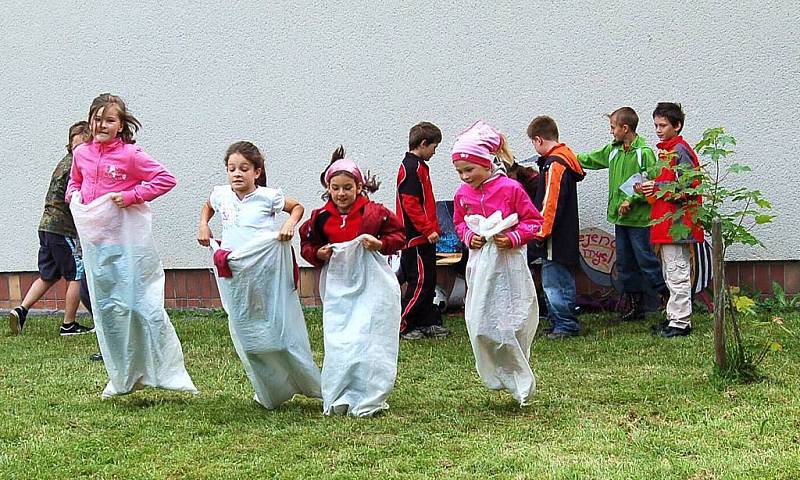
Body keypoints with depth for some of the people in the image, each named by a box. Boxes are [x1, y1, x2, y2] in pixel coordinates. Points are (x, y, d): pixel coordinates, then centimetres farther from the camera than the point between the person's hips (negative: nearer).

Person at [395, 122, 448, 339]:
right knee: (420, 282, -6)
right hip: (417, 237, -10)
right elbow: (411, 205, -21)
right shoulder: (412, 168, -16)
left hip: (423, 237, 10)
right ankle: (402, 326, 0)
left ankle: (429, 323, 20)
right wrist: (428, 230, -20)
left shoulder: (418, 166, 16)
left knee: (428, 281, 14)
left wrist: (433, 228, 20)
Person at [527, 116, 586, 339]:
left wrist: (541, 233, -18)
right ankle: (564, 324, 23)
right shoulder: (565, 158, 14)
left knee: (554, 282, -5)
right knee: (562, 280, 16)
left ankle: (565, 325, 0)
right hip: (566, 237, 11)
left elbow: (551, 203, -21)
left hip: (556, 238, -11)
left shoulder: (554, 164, -18)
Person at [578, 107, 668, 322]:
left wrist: (631, 201, -19)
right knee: (624, 263, 12)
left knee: (646, 260, -7)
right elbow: (590, 159, 24)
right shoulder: (613, 150, 9)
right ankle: (635, 306, 20)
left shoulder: (644, 152, -13)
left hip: (639, 218, -8)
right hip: (620, 218, 8)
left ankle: (669, 296, 4)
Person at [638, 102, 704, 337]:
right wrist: (650, 188, 10)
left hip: (677, 221, -11)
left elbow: (686, 187, -20)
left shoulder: (679, 150, -12)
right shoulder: (666, 150, 19)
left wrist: (656, 187, -16)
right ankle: (674, 318, 22)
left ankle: (681, 322, -3)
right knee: (670, 274, 15)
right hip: (666, 222, 11)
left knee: (677, 274, -7)